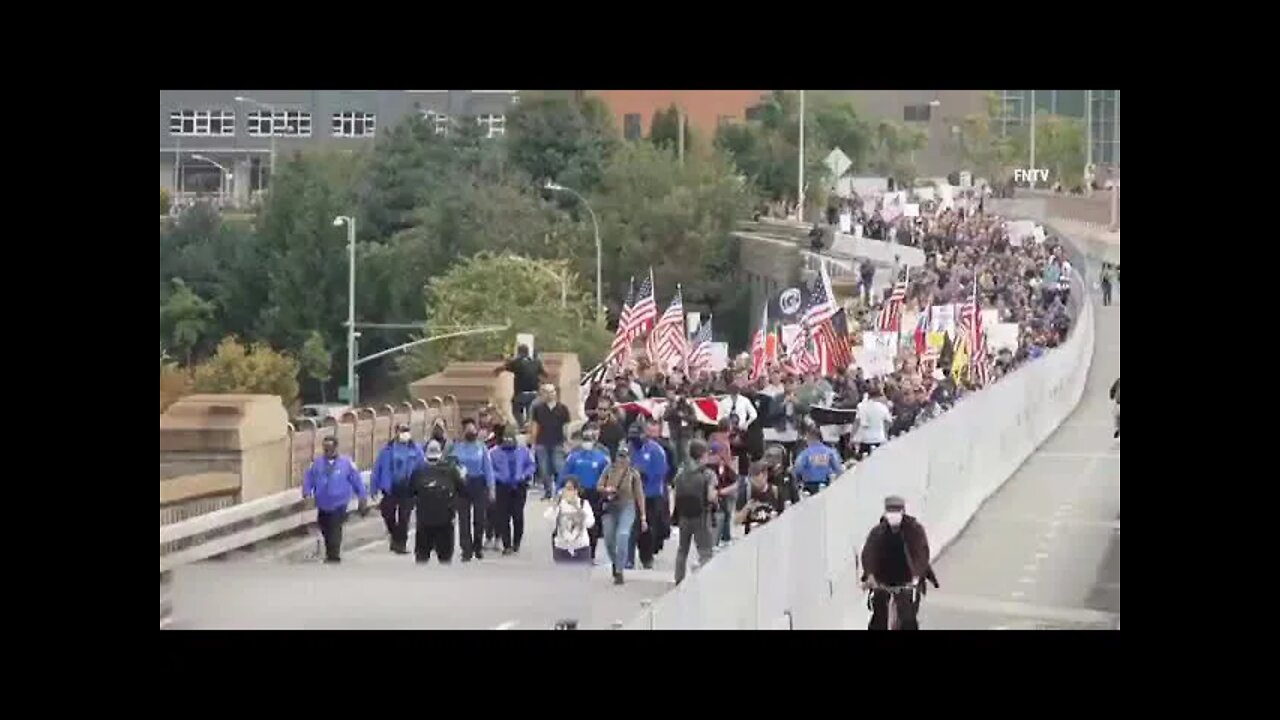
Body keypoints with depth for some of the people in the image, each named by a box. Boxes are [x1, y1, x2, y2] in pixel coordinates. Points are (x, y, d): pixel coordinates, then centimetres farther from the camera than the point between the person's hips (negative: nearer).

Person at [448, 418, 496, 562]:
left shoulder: (481, 447, 2)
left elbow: (488, 468, 4)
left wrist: (490, 488, 0)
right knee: (464, 518, -3)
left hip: (479, 484, 0)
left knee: (479, 517, 6)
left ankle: (478, 547, 22)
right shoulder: (457, 447, 1)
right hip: (462, 484, 0)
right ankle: (466, 550, -1)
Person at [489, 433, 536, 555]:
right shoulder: (494, 453, -1)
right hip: (502, 487, -1)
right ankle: (507, 545, 2)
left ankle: (517, 543, 19)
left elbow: (531, 465, 11)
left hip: (520, 487, 1)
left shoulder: (524, 451, 5)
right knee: (503, 517, -4)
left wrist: (525, 475, -6)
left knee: (518, 515, 2)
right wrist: (498, 477, -15)